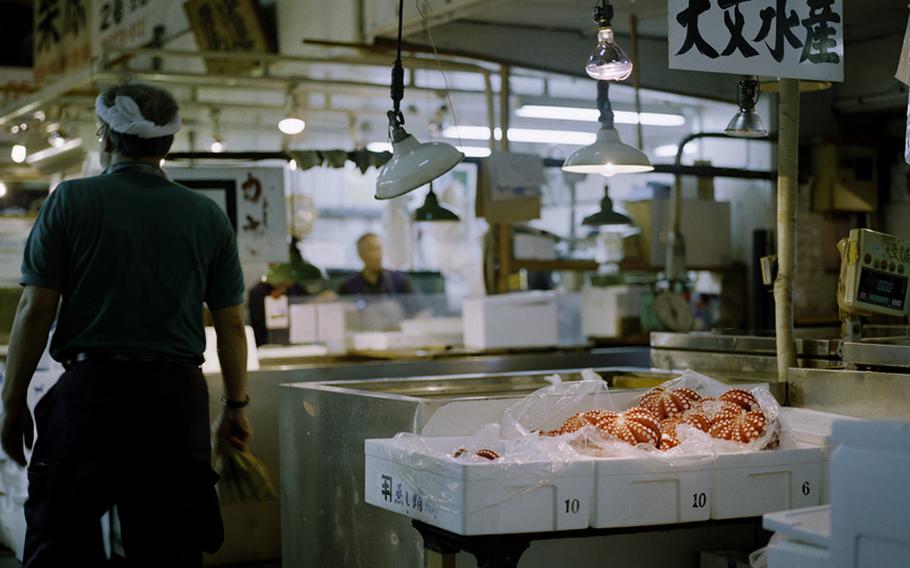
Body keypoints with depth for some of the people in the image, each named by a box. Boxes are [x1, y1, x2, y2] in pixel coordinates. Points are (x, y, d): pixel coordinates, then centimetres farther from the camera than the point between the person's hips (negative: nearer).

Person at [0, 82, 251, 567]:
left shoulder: (70, 200, -1)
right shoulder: (208, 216, 7)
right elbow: (231, 324, 8)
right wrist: (236, 405, 17)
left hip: (91, 387, -3)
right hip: (178, 395, 3)